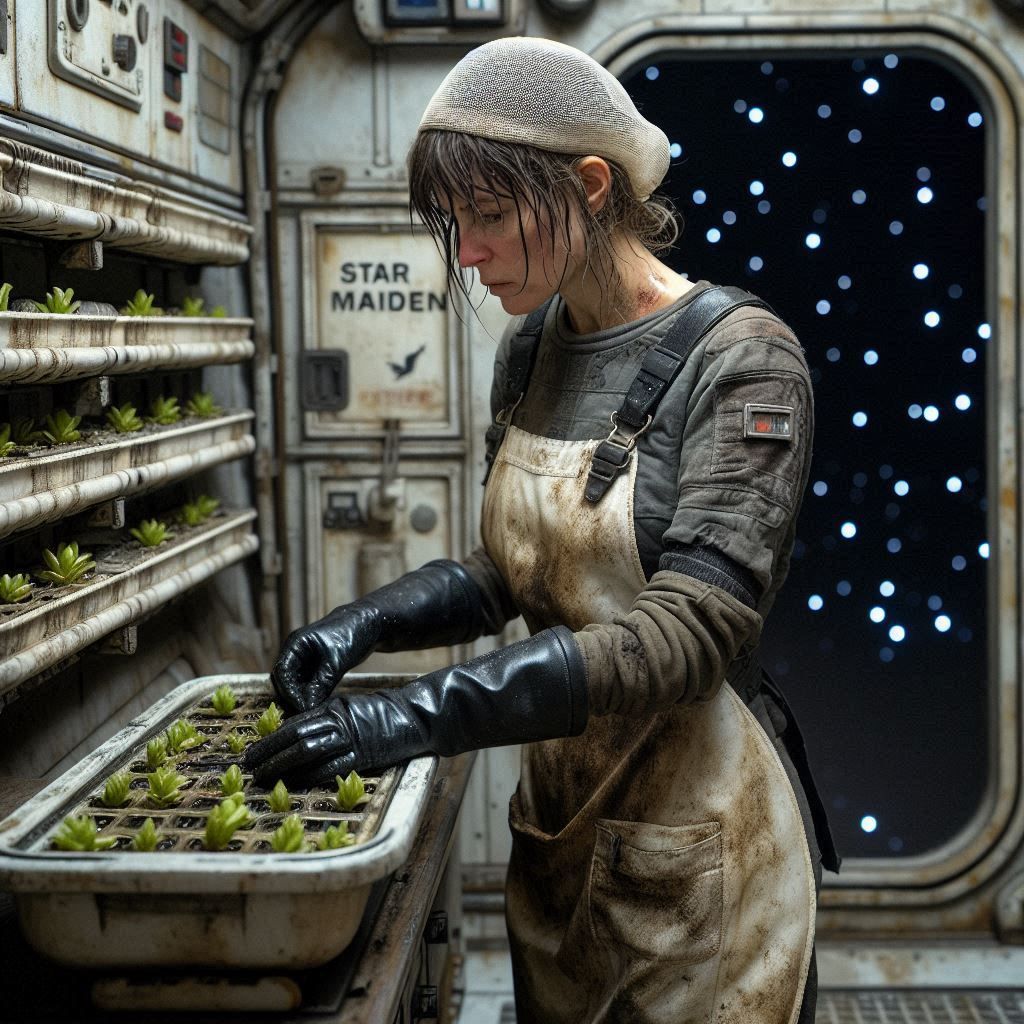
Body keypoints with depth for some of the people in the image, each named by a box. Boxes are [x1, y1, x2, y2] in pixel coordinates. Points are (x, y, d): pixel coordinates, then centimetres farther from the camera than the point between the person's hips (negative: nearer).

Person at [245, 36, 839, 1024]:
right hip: (557, 812, 6)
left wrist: (419, 714, -33)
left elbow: (689, 632, -27)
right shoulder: (530, 348, 3)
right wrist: (369, 623, -9)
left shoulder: (741, 358, -18)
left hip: (693, 828, -6)